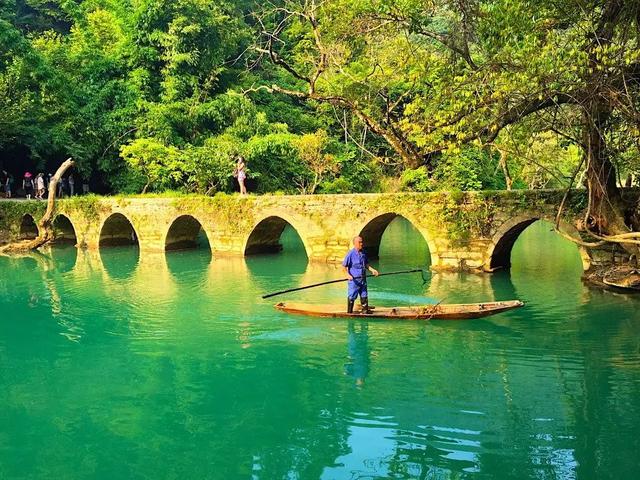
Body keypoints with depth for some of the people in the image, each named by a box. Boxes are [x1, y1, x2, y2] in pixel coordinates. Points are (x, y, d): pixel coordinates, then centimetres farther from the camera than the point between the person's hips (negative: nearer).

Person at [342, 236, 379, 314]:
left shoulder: (363, 252, 7)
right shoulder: (351, 253, -13)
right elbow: (344, 266, -12)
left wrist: (372, 270, 6)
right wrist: (348, 275, -25)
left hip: (363, 278, 7)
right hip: (354, 279, -6)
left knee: (364, 295, 13)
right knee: (352, 296, 1)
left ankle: (365, 309, 24)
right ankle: (349, 311, 11)